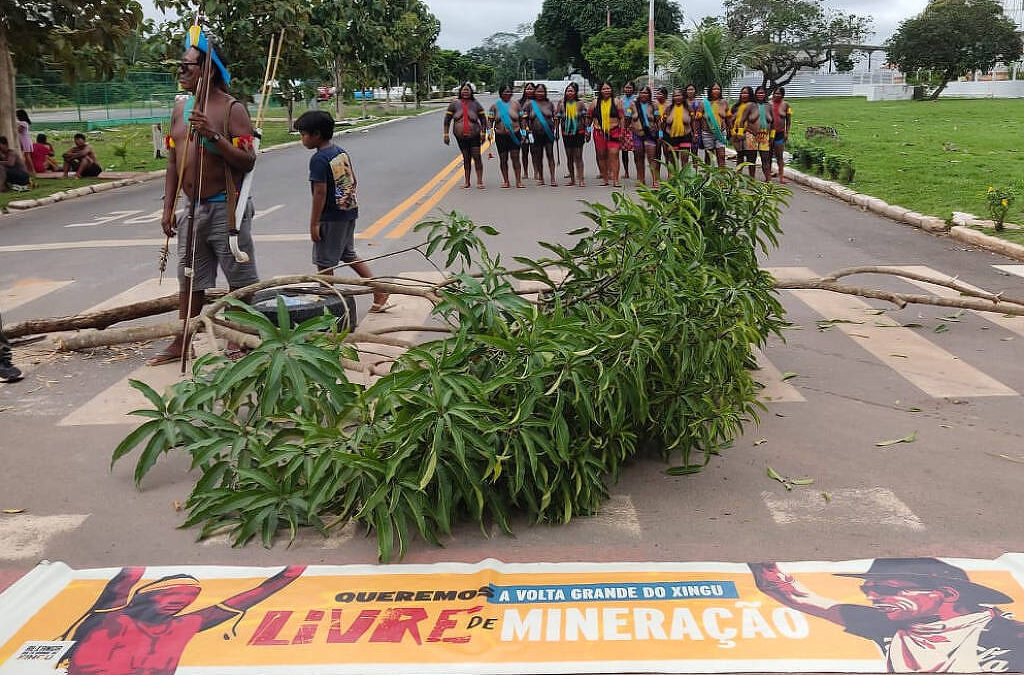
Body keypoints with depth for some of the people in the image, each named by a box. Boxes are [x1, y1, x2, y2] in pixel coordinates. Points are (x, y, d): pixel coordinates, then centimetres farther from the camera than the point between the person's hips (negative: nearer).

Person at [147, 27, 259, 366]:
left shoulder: (232, 109, -9)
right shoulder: (180, 108, 11)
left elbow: (247, 161, -17)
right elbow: (173, 162, 15)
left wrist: (213, 135, -27)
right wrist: (168, 209, 11)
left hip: (225, 208, -7)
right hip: (193, 209, 7)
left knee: (241, 280, 2)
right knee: (189, 281, 15)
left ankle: (241, 341, 15)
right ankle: (181, 344, 26)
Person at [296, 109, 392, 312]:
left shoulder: (318, 159, -17)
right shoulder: (342, 153, 7)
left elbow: (320, 192, -20)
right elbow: (353, 180, 14)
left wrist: (314, 223, -17)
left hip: (331, 217, -9)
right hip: (350, 212, 9)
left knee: (324, 261, 4)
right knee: (349, 255, 20)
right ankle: (379, 290, 16)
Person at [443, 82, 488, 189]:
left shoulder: (475, 104, 2)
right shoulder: (454, 104, 2)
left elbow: (483, 119, 6)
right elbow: (447, 120, 3)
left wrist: (483, 133, -1)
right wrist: (446, 134, -3)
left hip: (474, 135, -1)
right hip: (460, 136, 1)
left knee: (477, 157, -7)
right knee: (466, 158, 9)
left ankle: (479, 181, -3)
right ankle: (467, 181, 15)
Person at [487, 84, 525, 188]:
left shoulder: (516, 104, 7)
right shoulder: (495, 105, 6)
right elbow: (490, 120, 6)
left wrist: (523, 133, 5)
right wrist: (490, 130, -9)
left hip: (514, 135, -1)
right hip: (500, 136, 1)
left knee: (515, 158, -7)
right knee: (503, 159, 5)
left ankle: (518, 181, -6)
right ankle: (505, 181, 13)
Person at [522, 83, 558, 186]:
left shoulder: (549, 103, 7)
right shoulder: (530, 104, 5)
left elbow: (555, 117, 12)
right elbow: (524, 118, 6)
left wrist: (555, 129, 4)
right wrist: (527, 128, -5)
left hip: (548, 134, -1)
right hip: (536, 134, 1)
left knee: (550, 155, -6)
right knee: (538, 157, 7)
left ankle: (553, 179, -8)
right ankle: (540, 178, 17)